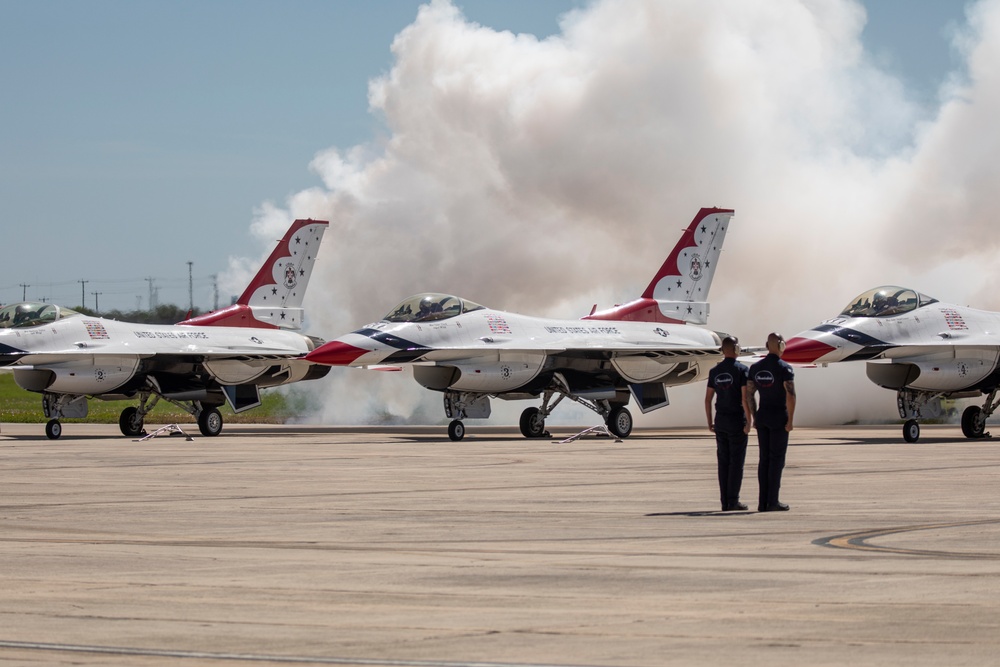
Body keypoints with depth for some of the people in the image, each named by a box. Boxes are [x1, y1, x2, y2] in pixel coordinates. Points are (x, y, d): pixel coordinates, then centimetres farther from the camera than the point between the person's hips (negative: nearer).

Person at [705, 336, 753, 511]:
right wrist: (748, 422, -13)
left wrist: (710, 423, 15)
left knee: (723, 462, 7)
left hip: (720, 421, 5)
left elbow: (708, 399, 8)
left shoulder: (715, 371, 7)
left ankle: (725, 502, 5)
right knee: (736, 461, -2)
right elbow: (745, 398, -17)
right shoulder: (742, 370, -10)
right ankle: (733, 501, -5)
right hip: (737, 421, -5)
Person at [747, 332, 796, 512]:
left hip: (762, 416, 5)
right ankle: (773, 501, -5)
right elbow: (790, 395, -18)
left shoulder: (756, 368, 6)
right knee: (777, 458, -3)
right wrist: (790, 420, -13)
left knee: (764, 458, 8)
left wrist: (754, 418, 15)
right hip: (779, 417, -5)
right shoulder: (784, 368, -12)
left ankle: (763, 501, 6)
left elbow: (749, 394, 9)